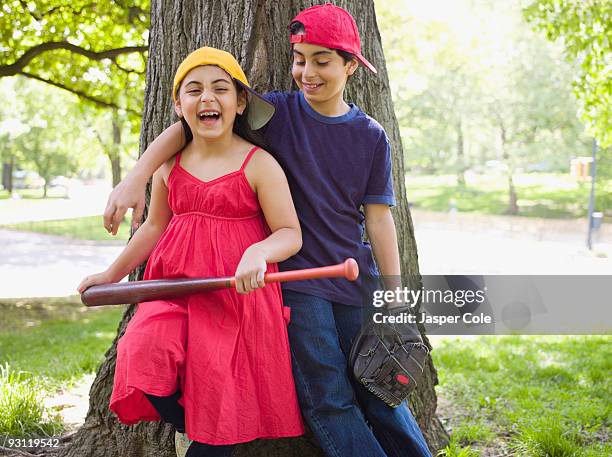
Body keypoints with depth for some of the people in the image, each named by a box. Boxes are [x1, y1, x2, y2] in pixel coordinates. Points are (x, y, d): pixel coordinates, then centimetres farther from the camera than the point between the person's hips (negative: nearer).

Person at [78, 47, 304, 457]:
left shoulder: (259, 165, -6)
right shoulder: (169, 166, 8)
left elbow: (290, 234, -7)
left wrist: (259, 253, -28)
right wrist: (112, 274, 25)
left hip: (239, 291, -3)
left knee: (218, 379, -7)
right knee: (144, 356, -19)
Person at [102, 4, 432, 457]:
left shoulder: (371, 136, 4)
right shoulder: (277, 112, -1)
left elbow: (378, 219, 4)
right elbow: (187, 126, -2)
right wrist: (136, 177, -15)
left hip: (355, 281, 1)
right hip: (296, 278, -1)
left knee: (380, 395, 4)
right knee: (329, 402, -4)